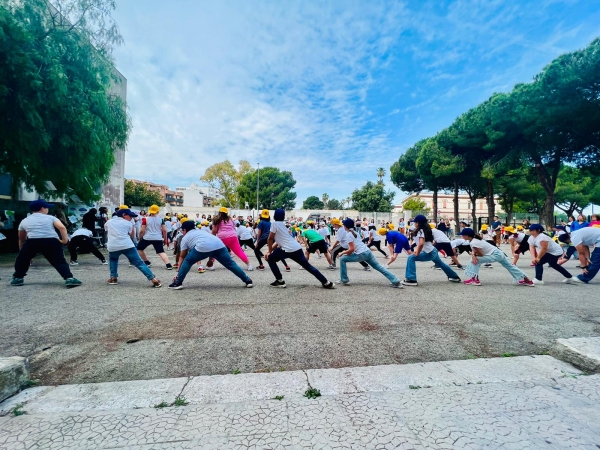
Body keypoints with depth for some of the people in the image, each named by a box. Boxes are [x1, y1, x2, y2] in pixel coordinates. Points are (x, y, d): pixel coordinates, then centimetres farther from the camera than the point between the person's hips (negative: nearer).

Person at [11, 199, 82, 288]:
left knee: (22, 259, 29)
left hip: (32, 241, 2)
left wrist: (24, 252, 46)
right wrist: (65, 240, 0)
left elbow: (21, 239, 37)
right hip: (51, 241, -2)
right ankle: (69, 279, -12)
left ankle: (17, 278, 35)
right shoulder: (50, 217, 19)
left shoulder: (24, 221, 28)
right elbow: (62, 227, -1)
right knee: (60, 262, 2)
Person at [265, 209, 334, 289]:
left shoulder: (274, 224, 1)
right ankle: (327, 283, 13)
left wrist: (270, 252, 13)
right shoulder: (282, 224, 26)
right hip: (297, 248, 8)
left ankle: (280, 281, 10)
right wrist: (270, 251, 22)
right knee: (308, 266, 14)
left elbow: (270, 239, 1)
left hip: (288, 249, -8)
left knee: (270, 258, 13)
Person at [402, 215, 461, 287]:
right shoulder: (426, 229, 11)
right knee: (441, 264, 32)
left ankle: (411, 280, -16)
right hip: (433, 251, 10)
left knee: (411, 258, -13)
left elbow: (421, 243, -33)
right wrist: (417, 250, 13)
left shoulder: (420, 231, -18)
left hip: (429, 253, -10)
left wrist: (417, 254, -19)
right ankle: (455, 277, 54)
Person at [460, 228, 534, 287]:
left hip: (495, 255, -10)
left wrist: (473, 255, -1)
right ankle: (526, 280, 35)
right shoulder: (474, 239, 5)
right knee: (510, 266, 22)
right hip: (499, 253, 10)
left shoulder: (473, 243, -24)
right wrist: (473, 255, -15)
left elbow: (481, 254, -19)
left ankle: (475, 280, -12)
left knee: (476, 260, -15)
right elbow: (474, 250, 6)